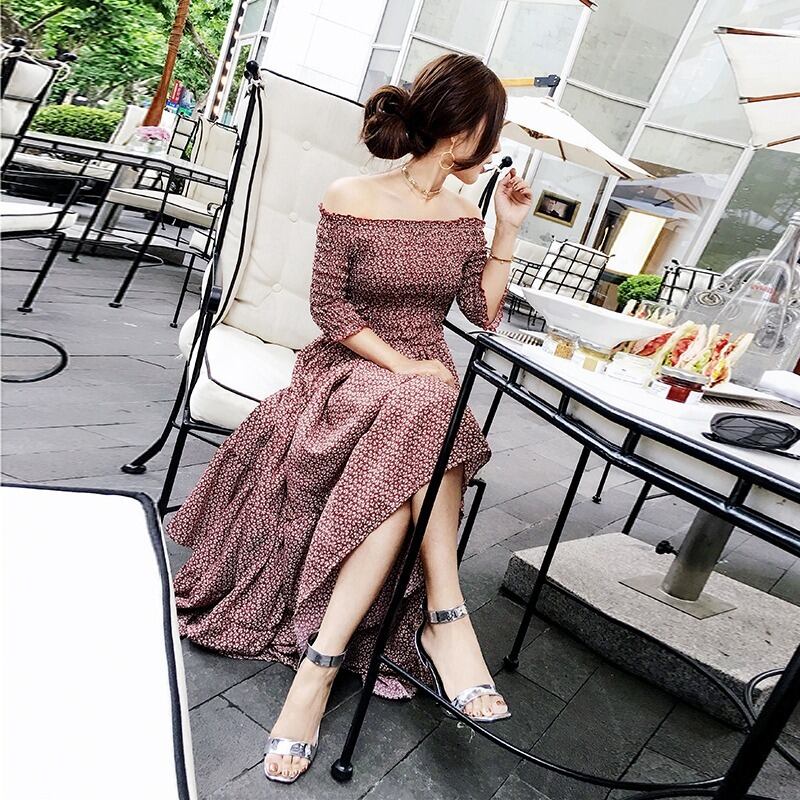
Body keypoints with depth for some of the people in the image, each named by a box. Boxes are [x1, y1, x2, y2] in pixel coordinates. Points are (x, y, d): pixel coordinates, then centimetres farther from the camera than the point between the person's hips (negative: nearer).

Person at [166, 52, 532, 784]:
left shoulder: (464, 217, 10)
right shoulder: (351, 199, -5)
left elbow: (483, 313, 8)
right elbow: (328, 307, -7)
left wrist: (509, 230, 2)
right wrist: (400, 365, -18)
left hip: (429, 381, 4)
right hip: (352, 367, -4)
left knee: (412, 445, -32)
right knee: (426, 423, -37)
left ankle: (322, 661, -29)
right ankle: (445, 619, -28)